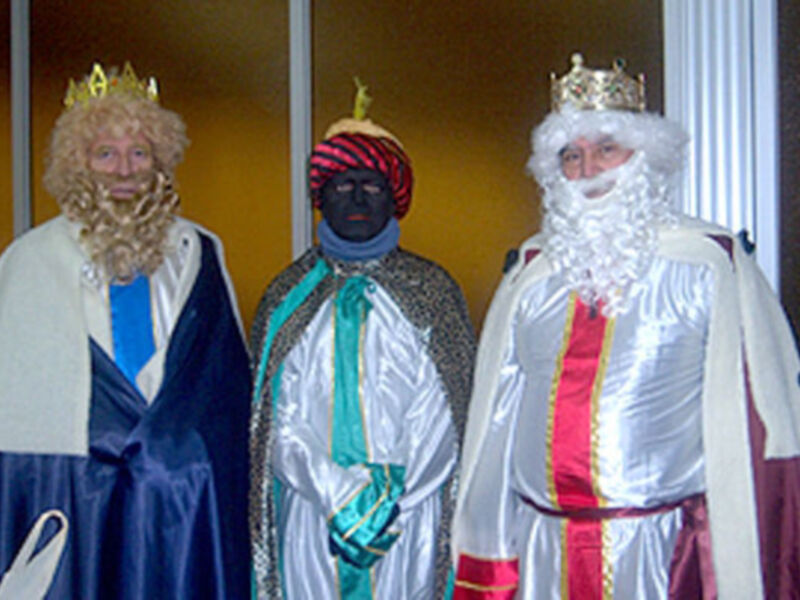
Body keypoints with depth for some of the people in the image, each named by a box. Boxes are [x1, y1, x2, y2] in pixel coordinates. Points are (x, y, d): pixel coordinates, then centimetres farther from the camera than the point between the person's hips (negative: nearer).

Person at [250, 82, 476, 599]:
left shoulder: (432, 290, 7)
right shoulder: (289, 295, 11)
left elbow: (443, 414, 0)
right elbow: (281, 417, 3)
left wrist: (389, 498, -11)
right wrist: (339, 496, -11)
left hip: (409, 518, -1)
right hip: (312, 514, 1)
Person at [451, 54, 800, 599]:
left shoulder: (708, 262, -2)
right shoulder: (533, 268, 10)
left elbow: (749, 421, -5)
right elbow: (498, 412, 13)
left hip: (663, 552, -3)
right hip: (542, 551, 4)